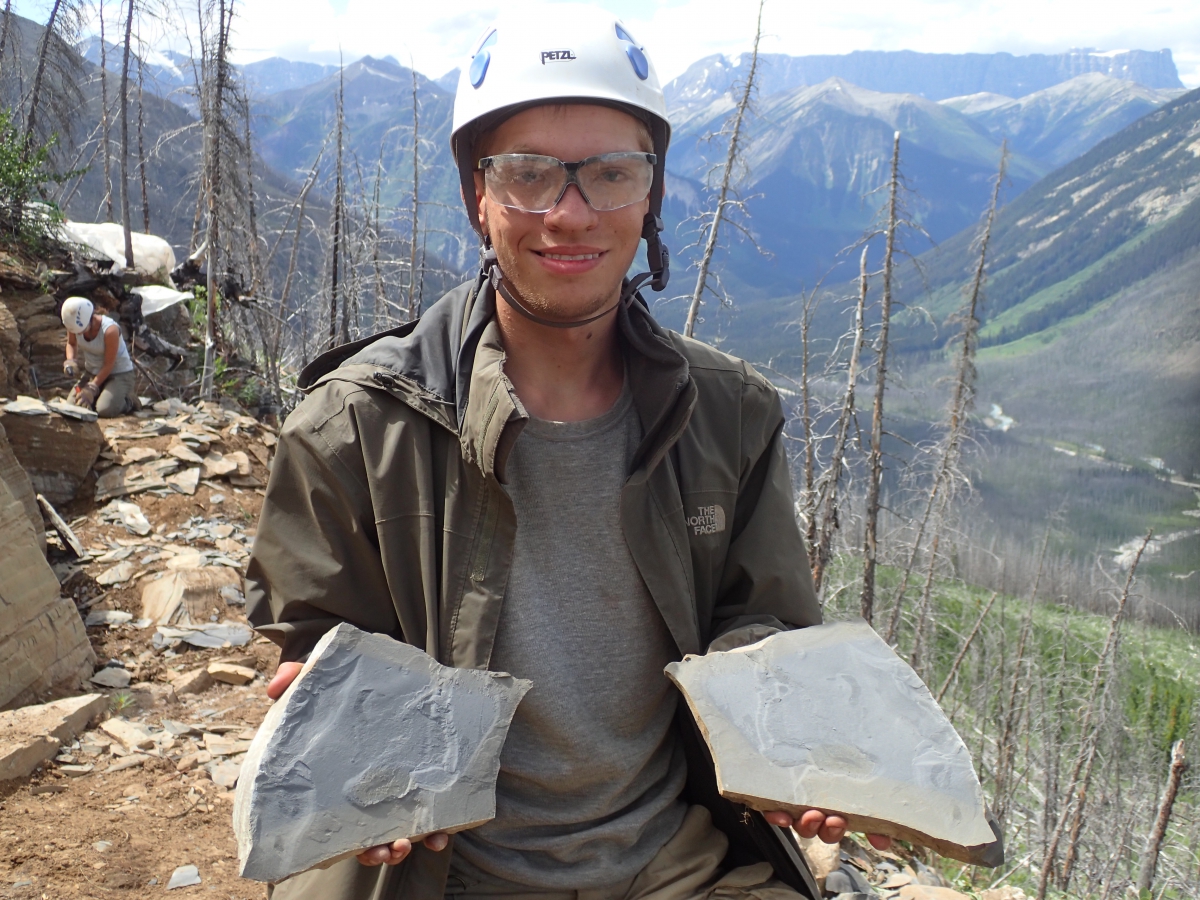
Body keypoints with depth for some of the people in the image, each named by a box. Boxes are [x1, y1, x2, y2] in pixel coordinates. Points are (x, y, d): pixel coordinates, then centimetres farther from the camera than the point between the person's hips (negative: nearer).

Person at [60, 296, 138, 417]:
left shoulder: (110, 330, -31)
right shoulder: (75, 324, -15)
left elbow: (109, 364, -23)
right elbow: (71, 343, 9)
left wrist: (92, 388, -24)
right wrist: (70, 361, -12)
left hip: (119, 373, -6)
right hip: (92, 371, 6)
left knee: (105, 410, -27)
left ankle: (129, 400, 5)